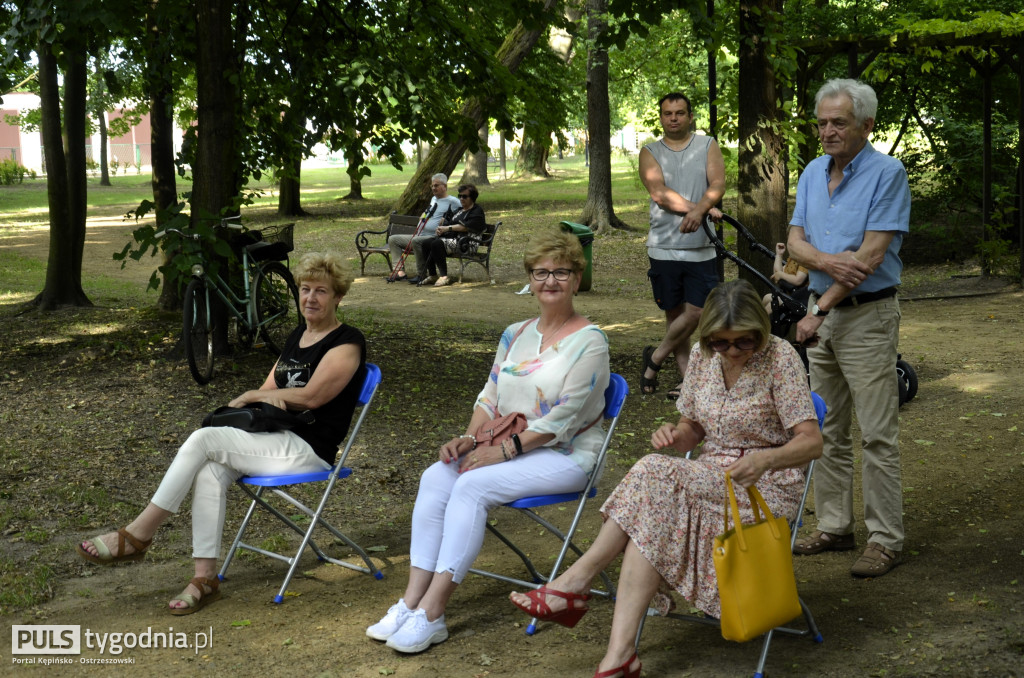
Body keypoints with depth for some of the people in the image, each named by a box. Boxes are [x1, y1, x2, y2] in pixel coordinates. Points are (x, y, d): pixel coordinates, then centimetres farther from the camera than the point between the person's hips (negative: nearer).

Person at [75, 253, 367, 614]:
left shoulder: (346, 341, -6)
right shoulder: (297, 337, 20)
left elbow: (311, 396, -15)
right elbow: (270, 388, 19)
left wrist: (253, 396, -4)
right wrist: (264, 398, -5)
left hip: (309, 450, -8)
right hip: (276, 439, 8)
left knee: (204, 439, -21)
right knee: (209, 471, -22)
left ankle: (136, 536, -14)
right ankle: (204, 579, -21)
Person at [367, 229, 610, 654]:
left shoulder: (588, 341, -8)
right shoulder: (515, 336, 15)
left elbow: (564, 417, -15)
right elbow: (490, 396, 14)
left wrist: (505, 449, -19)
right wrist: (470, 439, -5)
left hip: (564, 456, -7)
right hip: (506, 449, 7)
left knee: (473, 485, -29)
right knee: (436, 477, -19)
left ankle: (431, 614, -30)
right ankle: (413, 599, -23)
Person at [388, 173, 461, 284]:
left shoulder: (453, 202, -3)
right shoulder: (433, 199, 24)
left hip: (434, 237, -10)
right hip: (420, 236, 10)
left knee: (416, 241, -40)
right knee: (393, 239, 4)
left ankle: (421, 274, -29)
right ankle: (400, 271, -12)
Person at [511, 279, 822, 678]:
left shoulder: (780, 358, -12)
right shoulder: (702, 355, 5)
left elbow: (811, 443, -16)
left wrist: (764, 459, -37)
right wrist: (675, 435, -12)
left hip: (766, 485, -5)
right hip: (710, 476, 5)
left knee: (654, 475, -30)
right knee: (654, 515, -29)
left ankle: (576, 581, -21)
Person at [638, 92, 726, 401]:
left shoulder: (708, 146, 8)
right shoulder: (650, 152, 6)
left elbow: (717, 184, -5)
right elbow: (659, 193, -9)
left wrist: (698, 210, -25)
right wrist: (703, 209, -18)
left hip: (700, 248, 0)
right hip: (664, 246, 0)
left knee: (696, 312, -5)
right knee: (675, 313, 4)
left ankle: (655, 358, 15)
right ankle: (686, 376, 12)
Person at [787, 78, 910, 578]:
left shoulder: (887, 173, -11)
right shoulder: (813, 173, 10)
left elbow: (871, 256, -17)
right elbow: (795, 241, 6)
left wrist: (820, 310, -17)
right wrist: (825, 260, -17)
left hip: (867, 316, -7)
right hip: (823, 313, 7)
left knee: (877, 434, -4)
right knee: (828, 430, 12)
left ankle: (885, 538, 2)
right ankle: (834, 526, 20)